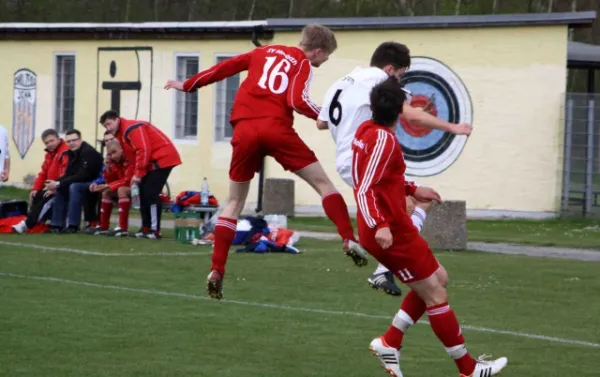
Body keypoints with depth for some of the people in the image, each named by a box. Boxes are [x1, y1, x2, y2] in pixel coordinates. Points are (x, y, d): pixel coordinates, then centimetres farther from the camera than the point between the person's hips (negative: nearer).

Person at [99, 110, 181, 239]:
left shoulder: (131, 128, -16)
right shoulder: (121, 134, 16)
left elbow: (143, 151, -24)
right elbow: (132, 156, 14)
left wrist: (138, 174, -21)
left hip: (162, 159, -11)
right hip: (151, 162, 11)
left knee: (150, 193, -14)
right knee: (143, 192, 9)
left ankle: (155, 231, -13)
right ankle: (146, 229, 13)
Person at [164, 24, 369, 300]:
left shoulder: (264, 52, 22)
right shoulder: (304, 65, 8)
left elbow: (225, 67, 23)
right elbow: (297, 101, -8)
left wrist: (188, 85, 31)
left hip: (245, 131, 4)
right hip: (276, 129, -4)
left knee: (235, 202, 14)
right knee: (323, 183, 7)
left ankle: (216, 271, 6)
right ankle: (349, 240, -10)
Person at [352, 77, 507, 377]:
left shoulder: (366, 130, 8)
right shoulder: (383, 140, -20)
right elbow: (365, 189, -27)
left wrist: (412, 190, 27)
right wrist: (379, 226, -39)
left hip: (391, 229, 10)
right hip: (393, 233, -10)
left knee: (438, 279, 18)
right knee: (435, 294, -2)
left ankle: (389, 343, 15)